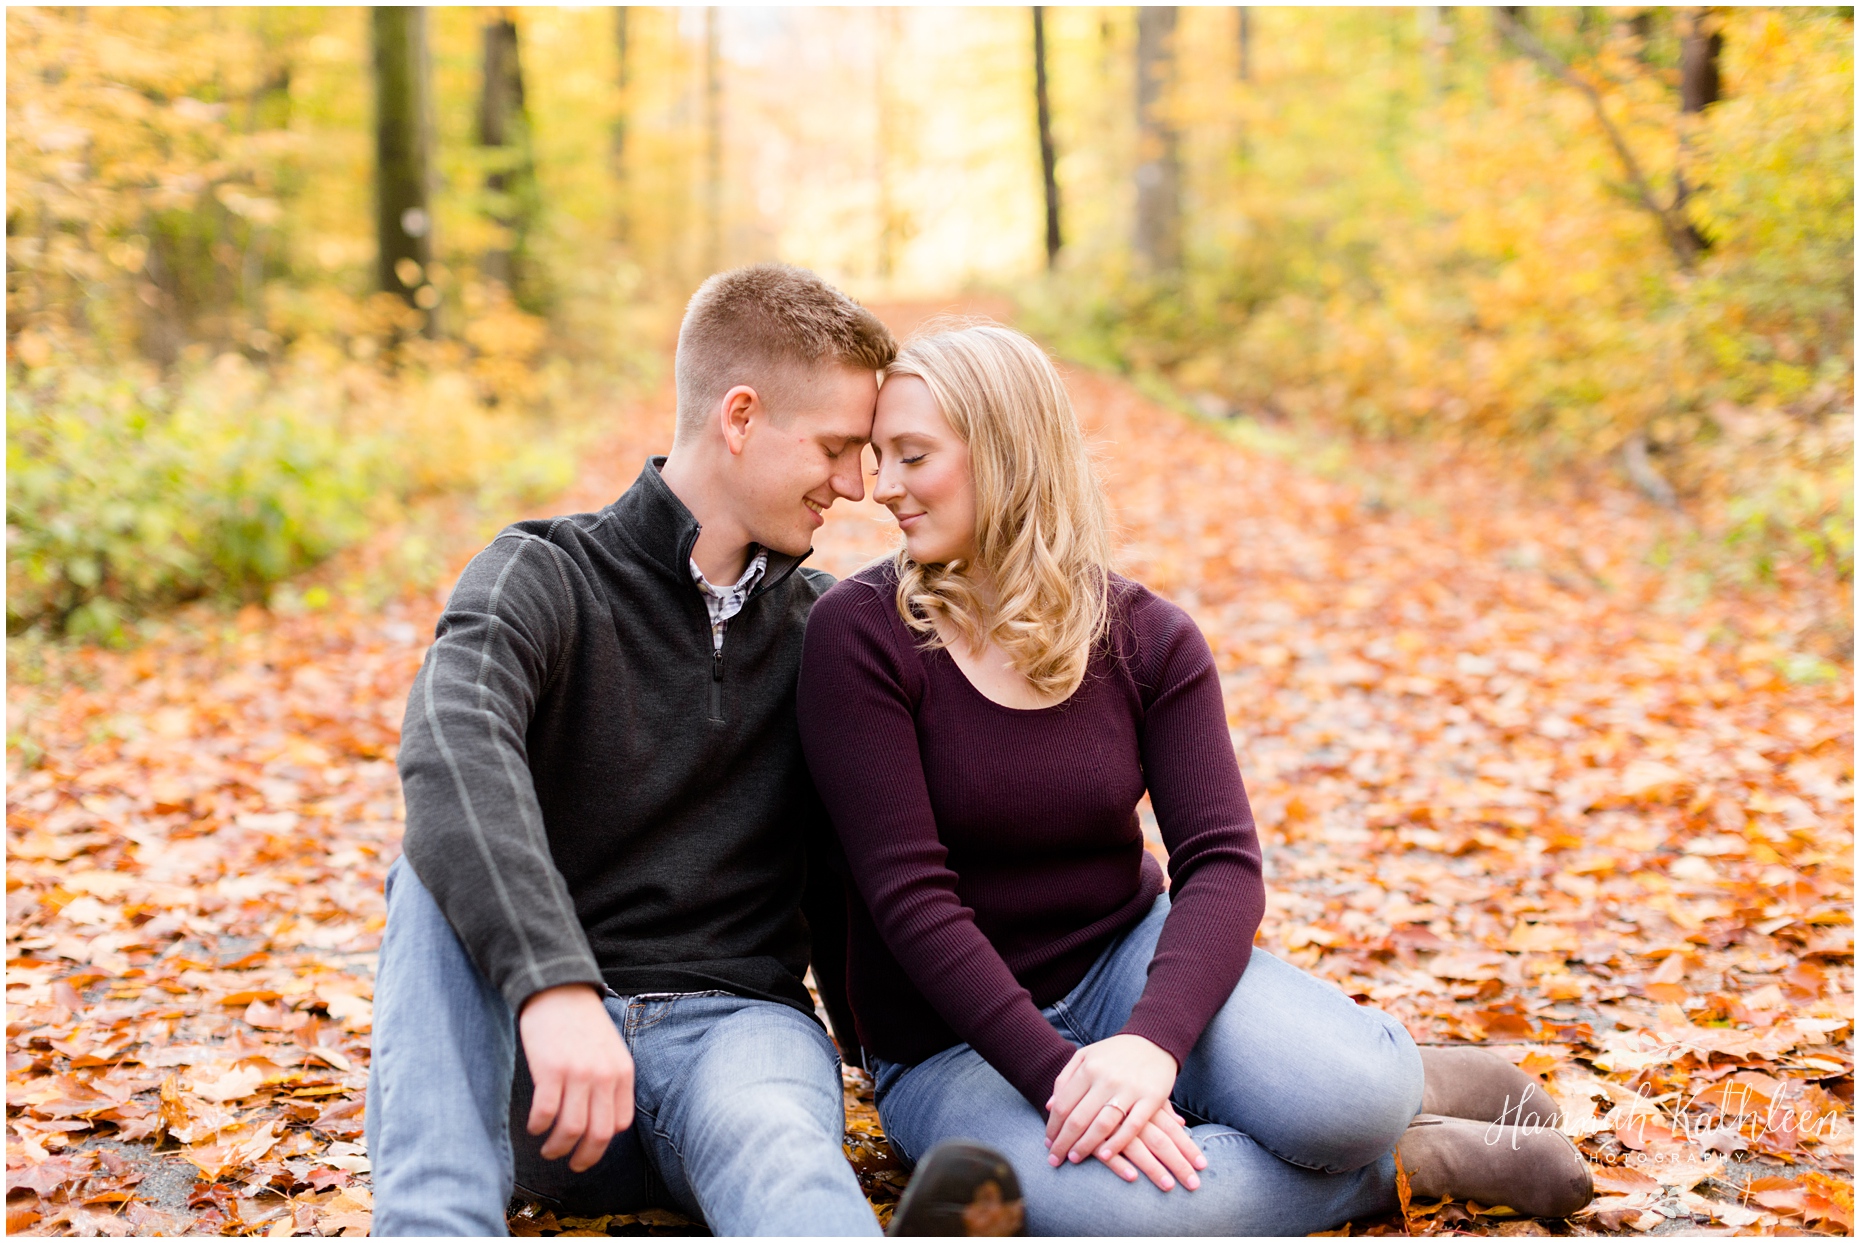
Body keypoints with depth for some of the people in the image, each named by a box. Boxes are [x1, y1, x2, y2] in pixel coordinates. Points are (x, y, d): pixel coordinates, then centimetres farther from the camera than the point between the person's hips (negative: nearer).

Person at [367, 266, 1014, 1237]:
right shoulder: (542, 576, -3)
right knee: (446, 872, -31)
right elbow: (453, 752, -25)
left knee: (771, 1142, -35)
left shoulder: (824, 629, 14)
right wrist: (555, 984, -41)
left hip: (740, 1018, 1)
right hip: (544, 1051, -1)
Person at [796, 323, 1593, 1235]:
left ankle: (1402, 1076, 7)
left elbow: (1222, 865, -12)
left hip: (1127, 959, 2)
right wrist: (1056, 1075, -30)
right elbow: (908, 893, -18)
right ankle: (1408, 1161, -10)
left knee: (1340, 1097, -30)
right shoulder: (860, 634, -12)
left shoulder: (1148, 639, -3)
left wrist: (1152, 1041, -32)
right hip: (957, 1038, -2)